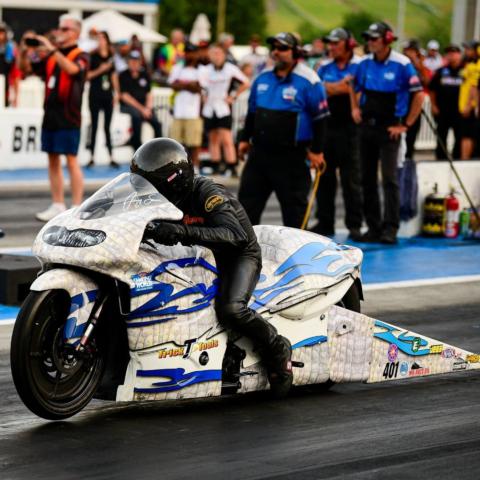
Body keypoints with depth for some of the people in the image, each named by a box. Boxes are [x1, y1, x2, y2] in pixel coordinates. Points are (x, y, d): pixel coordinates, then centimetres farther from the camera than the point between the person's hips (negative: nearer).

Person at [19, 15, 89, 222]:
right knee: (53, 160, 8)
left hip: (68, 115, -6)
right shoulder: (50, 56, 14)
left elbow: (72, 69, -26)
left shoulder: (80, 56, -4)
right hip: (50, 114, 6)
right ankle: (58, 206, 14)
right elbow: (25, 68, 12)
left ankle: (77, 209, -3)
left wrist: (52, 49, -30)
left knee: (71, 160, -5)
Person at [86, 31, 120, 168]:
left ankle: (111, 158, 10)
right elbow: (87, 75, -6)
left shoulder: (111, 56, 8)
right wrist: (99, 70, -17)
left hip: (108, 95, 3)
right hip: (95, 95, -3)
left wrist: (116, 92, 12)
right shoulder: (93, 56, -4)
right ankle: (92, 158, 5)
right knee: (94, 126, 1)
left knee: (107, 127, 7)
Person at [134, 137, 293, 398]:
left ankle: (278, 349, -13)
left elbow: (235, 234, -43)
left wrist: (182, 232, -54)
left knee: (229, 309, -34)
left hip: (240, 255, -9)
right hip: (204, 257, 9)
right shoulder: (171, 198, -2)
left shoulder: (206, 193, -27)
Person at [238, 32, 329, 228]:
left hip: (291, 155, -6)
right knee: (248, 197, 10)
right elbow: (252, 111, 20)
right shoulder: (263, 78, 8)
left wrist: (316, 150, -10)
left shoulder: (308, 81, -11)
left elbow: (319, 117, -9)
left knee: (293, 203, 5)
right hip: (260, 151, 6)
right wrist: (245, 138, 18)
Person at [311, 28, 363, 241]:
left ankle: (354, 225, 3)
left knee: (351, 179, -3)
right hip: (326, 127, 5)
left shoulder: (359, 66, -3)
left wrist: (329, 88, -8)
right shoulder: (324, 68, 12)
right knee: (324, 177, 8)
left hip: (349, 129, -5)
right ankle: (325, 222, 17)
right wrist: (340, 87, -10)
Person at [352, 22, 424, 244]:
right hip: (367, 126, 6)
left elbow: (419, 95, -9)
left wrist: (406, 125, -9)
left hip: (389, 129, -6)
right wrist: (355, 108, 8)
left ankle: (390, 228, -10)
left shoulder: (402, 64, -12)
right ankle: (373, 226, 16)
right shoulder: (365, 63, 5)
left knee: (389, 178, -11)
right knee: (367, 178, 8)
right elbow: (354, 88, 24)